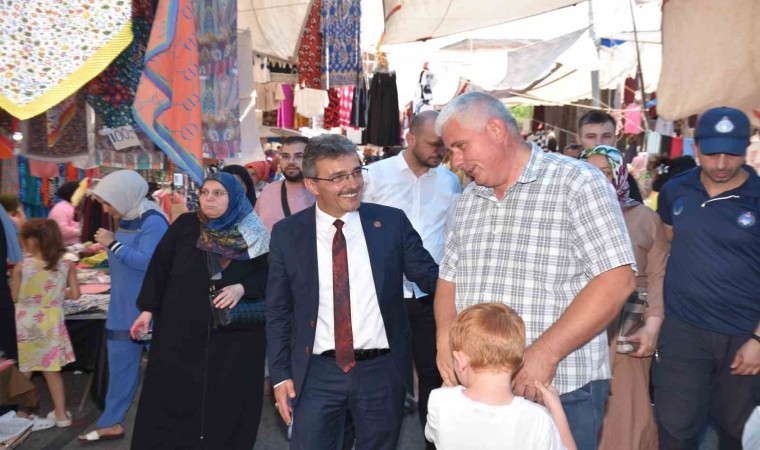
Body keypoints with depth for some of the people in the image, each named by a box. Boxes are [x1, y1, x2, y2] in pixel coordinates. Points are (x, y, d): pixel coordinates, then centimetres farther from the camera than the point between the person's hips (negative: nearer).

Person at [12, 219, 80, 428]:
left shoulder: (21, 267, -11)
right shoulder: (67, 266, -6)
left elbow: (14, 297, -5)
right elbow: (75, 294, -2)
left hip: (26, 324, -2)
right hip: (50, 324, 2)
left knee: (23, 371, 14)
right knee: (52, 370, 12)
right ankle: (61, 414, 18)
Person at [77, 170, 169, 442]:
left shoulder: (153, 222, -18)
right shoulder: (127, 220, 9)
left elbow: (149, 262, -26)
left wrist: (113, 244, -22)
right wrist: (107, 249, 5)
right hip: (123, 309, 9)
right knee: (120, 364, 14)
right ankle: (112, 422, 24)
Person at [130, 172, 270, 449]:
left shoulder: (252, 235, -2)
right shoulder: (185, 226, 2)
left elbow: (269, 276, 2)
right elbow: (159, 267, 4)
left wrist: (243, 288, -16)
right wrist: (148, 309, 1)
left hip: (234, 338, -1)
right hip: (180, 331, 1)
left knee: (224, 403, 7)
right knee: (173, 397, 7)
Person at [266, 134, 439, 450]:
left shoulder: (392, 222, -4)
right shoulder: (287, 234, -3)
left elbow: (431, 277, 0)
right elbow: (277, 311, 3)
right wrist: (280, 374, 0)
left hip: (383, 370, 1)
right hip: (317, 373, 0)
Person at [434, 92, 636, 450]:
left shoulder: (578, 184, -9)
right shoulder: (468, 200, 10)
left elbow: (616, 282, -15)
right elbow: (449, 279, 14)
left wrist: (546, 352, -21)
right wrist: (446, 335, -5)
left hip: (561, 390, -5)